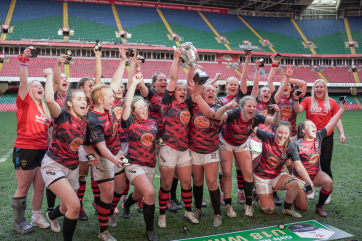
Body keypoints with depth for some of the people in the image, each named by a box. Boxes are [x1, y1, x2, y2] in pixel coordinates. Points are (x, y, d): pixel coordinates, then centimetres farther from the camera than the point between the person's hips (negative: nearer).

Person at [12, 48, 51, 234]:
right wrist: (23, 62, -32)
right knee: (23, 189, 4)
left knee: (40, 187, 14)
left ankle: (36, 217, 30)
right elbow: (23, 82, -21)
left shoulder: (46, 107, 11)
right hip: (25, 150, -6)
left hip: (42, 150, 6)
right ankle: (18, 222, 19)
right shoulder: (25, 102, -6)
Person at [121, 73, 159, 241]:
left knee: (138, 195, 22)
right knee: (150, 192, -24)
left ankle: (126, 205, 60)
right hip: (134, 164, -5)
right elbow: (126, 104, -26)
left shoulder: (154, 123, 4)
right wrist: (134, 83, -26)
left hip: (151, 165, 6)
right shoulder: (130, 123, -10)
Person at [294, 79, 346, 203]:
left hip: (326, 137, 0)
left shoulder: (332, 102, 3)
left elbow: (337, 119, 3)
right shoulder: (308, 100, 3)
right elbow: (297, 110, -9)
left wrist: (342, 133, -7)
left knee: (325, 165, 3)